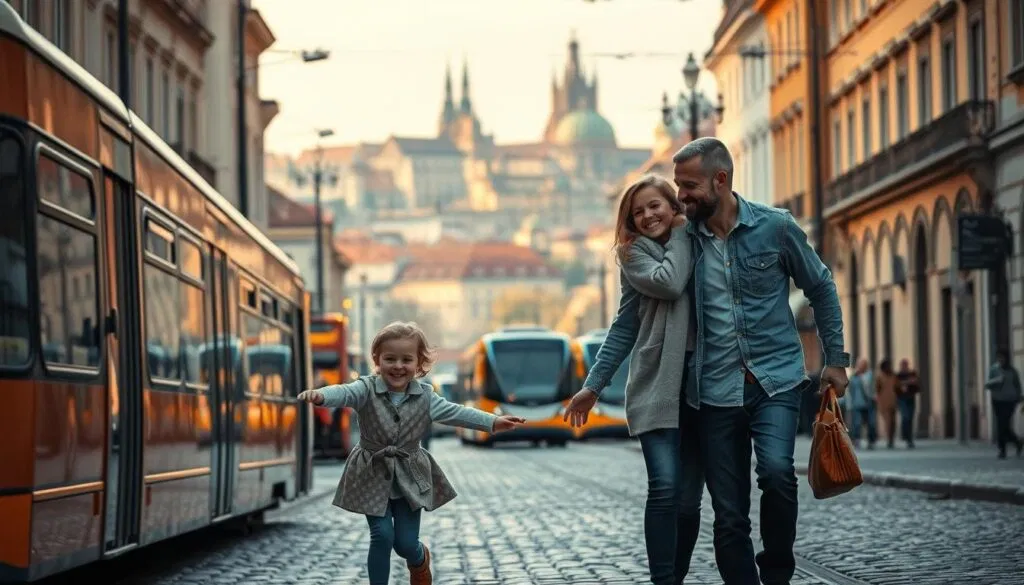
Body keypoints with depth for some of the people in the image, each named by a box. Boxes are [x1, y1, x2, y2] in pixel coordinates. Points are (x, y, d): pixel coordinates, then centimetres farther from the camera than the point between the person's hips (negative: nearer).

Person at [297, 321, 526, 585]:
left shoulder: (425, 397, -5)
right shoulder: (367, 389, -15)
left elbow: (456, 412, -5)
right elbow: (344, 392, -33)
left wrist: (493, 422, -16)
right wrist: (320, 395, -56)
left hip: (410, 477, 2)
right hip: (373, 475, -2)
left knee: (406, 542, 4)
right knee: (382, 536, -11)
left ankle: (420, 561, 40)